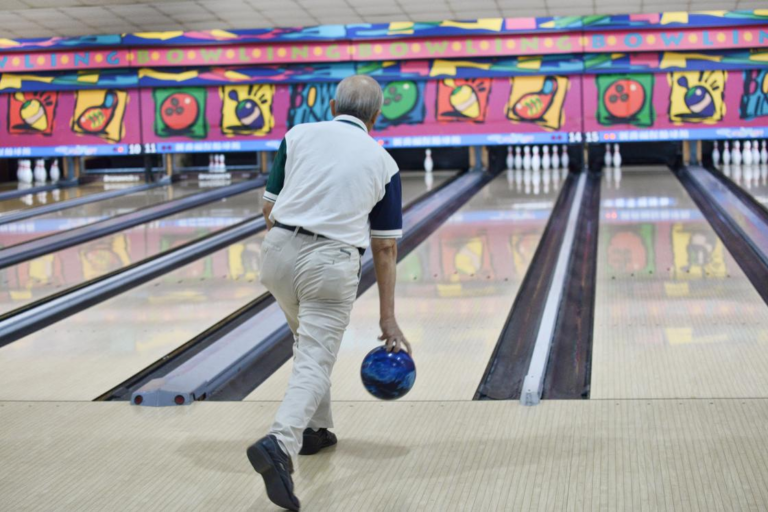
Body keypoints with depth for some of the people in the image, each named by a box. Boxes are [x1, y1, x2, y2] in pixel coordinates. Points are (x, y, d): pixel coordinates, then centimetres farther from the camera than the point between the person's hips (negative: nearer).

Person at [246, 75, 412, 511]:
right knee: (315, 364, -4)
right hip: (331, 266, -3)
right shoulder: (383, 163, 7)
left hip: (278, 251, 3)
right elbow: (385, 249, 8)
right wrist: (388, 318, 11)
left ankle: (315, 429, 36)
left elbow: (270, 208, 10)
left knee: (309, 341, 27)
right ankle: (280, 444, -27)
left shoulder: (299, 135, 7)